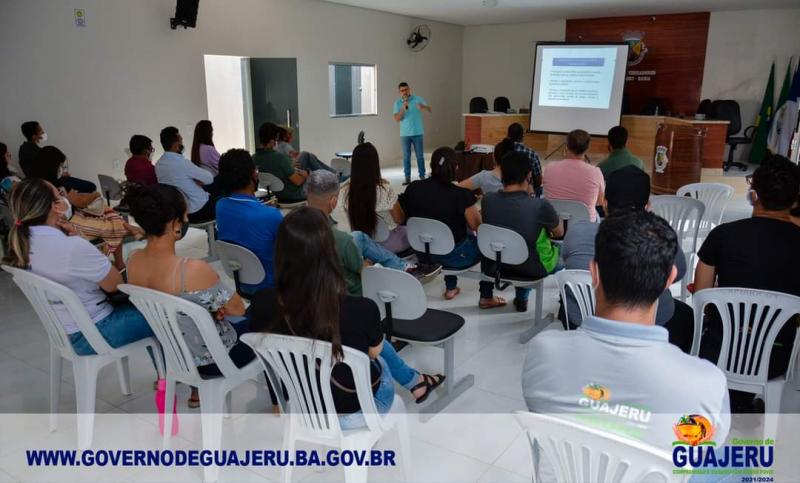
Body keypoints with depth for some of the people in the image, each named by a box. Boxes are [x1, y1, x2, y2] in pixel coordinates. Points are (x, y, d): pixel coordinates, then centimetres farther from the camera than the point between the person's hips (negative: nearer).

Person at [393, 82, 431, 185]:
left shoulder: (418, 99, -2)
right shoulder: (397, 103, 2)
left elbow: (429, 109, -11)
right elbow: (397, 119, -7)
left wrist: (423, 107, -34)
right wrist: (403, 109, -22)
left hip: (417, 133, -1)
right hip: (404, 134, 1)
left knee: (420, 156, 3)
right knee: (406, 156, 3)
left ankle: (422, 176, 10)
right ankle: (407, 177, 8)